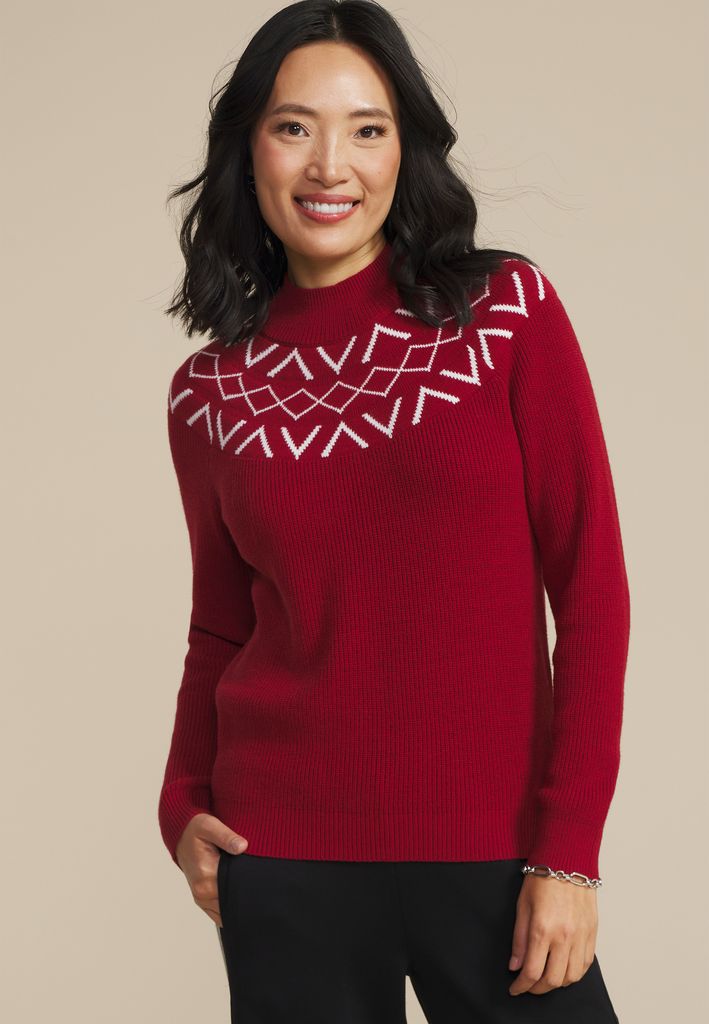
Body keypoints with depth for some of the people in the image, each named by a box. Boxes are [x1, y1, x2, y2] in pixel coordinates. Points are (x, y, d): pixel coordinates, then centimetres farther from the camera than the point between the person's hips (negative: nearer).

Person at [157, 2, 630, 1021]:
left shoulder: (509, 311, -2)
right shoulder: (209, 393, 5)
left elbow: (591, 589, -4)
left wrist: (570, 849, -9)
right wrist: (183, 807, -1)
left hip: (494, 849, -1)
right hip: (286, 859, 2)